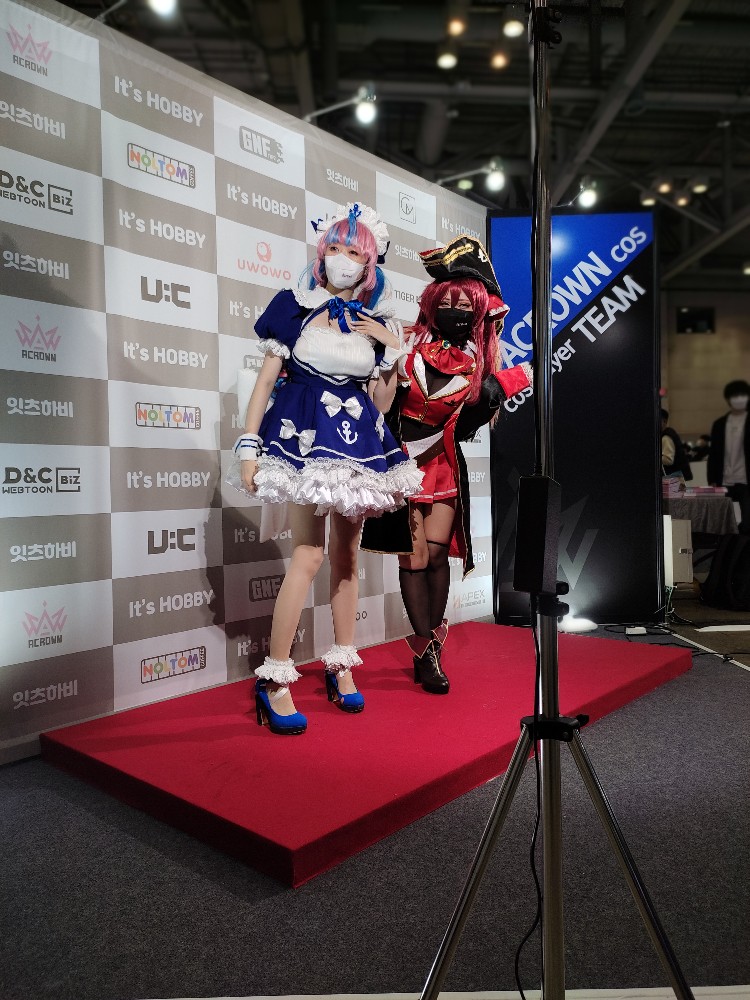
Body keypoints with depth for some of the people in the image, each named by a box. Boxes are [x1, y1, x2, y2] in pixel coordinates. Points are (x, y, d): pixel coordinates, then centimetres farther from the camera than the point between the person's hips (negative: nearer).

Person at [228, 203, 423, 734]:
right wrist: (249, 446, -7)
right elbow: (267, 377, -1)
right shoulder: (296, 306, 2)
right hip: (304, 439, -4)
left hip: (358, 443, 4)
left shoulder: (376, 324, 11)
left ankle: (342, 666, 23)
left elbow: (383, 403, 10)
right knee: (310, 554, -12)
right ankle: (274, 680, -2)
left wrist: (391, 350, -3)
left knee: (347, 556, 9)